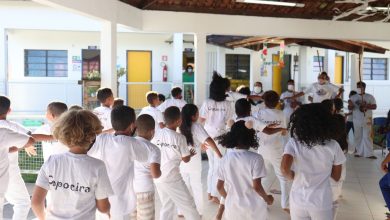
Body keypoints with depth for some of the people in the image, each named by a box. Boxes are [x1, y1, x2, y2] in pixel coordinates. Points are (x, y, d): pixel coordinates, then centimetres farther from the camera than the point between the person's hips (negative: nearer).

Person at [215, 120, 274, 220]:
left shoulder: (226, 158, -3)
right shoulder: (255, 158, -16)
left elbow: (219, 186, 1)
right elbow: (256, 186, -17)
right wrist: (267, 199, 1)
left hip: (232, 208, 3)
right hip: (253, 209, -3)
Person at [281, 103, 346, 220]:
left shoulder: (293, 143, -12)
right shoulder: (333, 145, -10)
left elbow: (284, 169, -25)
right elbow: (336, 177, -1)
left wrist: (294, 177, -5)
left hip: (298, 201, 0)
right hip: (322, 203, 0)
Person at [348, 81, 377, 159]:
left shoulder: (370, 97, 2)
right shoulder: (353, 97, 6)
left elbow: (374, 106, -2)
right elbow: (350, 108, 4)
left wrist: (366, 106, -19)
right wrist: (350, 105, -20)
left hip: (367, 120, -2)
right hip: (357, 120, 2)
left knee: (367, 136, -6)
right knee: (358, 136, 6)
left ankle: (369, 153, -5)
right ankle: (359, 152, 15)